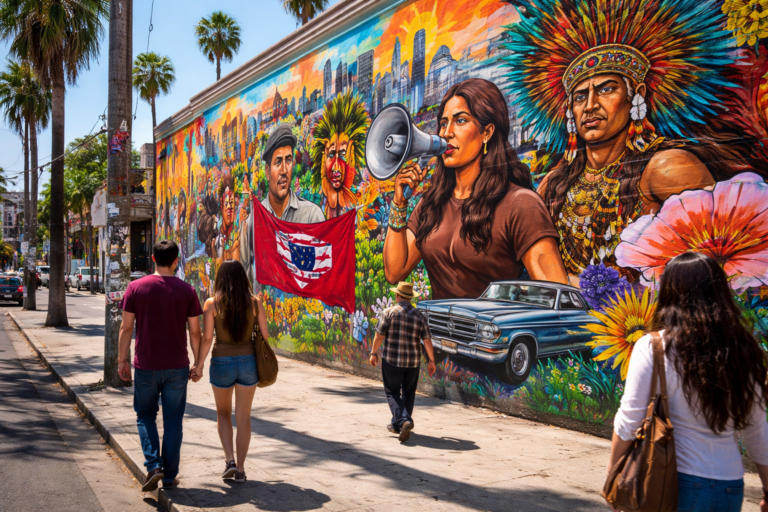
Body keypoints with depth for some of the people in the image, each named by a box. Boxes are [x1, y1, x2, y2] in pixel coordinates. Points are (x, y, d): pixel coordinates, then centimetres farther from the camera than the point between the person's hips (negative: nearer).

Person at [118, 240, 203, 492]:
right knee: (173, 421, 9)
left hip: (146, 366, 0)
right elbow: (194, 332, -1)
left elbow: (126, 327, -1)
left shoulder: (136, 288, -3)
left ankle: (153, 466, 1)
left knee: (145, 416, 17)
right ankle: (169, 476, 16)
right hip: (177, 366, 0)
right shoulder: (187, 291, -3)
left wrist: (122, 360, 9)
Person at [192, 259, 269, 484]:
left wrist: (198, 365, 0)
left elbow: (207, 338, -9)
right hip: (248, 361, 1)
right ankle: (240, 469, 15)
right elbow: (265, 335, -1)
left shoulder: (212, 303, -7)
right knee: (243, 417, 11)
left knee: (223, 412, 21)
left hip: (221, 362, -1)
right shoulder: (255, 302, -3)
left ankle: (230, 460, 7)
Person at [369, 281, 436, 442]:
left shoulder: (388, 312, -7)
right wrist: (431, 360, 7)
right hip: (413, 361, 3)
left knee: (392, 393, 4)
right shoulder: (419, 316, 1)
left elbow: (379, 335, -8)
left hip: (391, 360, -3)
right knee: (408, 393, 18)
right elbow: (427, 340, -1)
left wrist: (374, 353, 5)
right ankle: (396, 424, 25)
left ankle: (404, 421, -16)